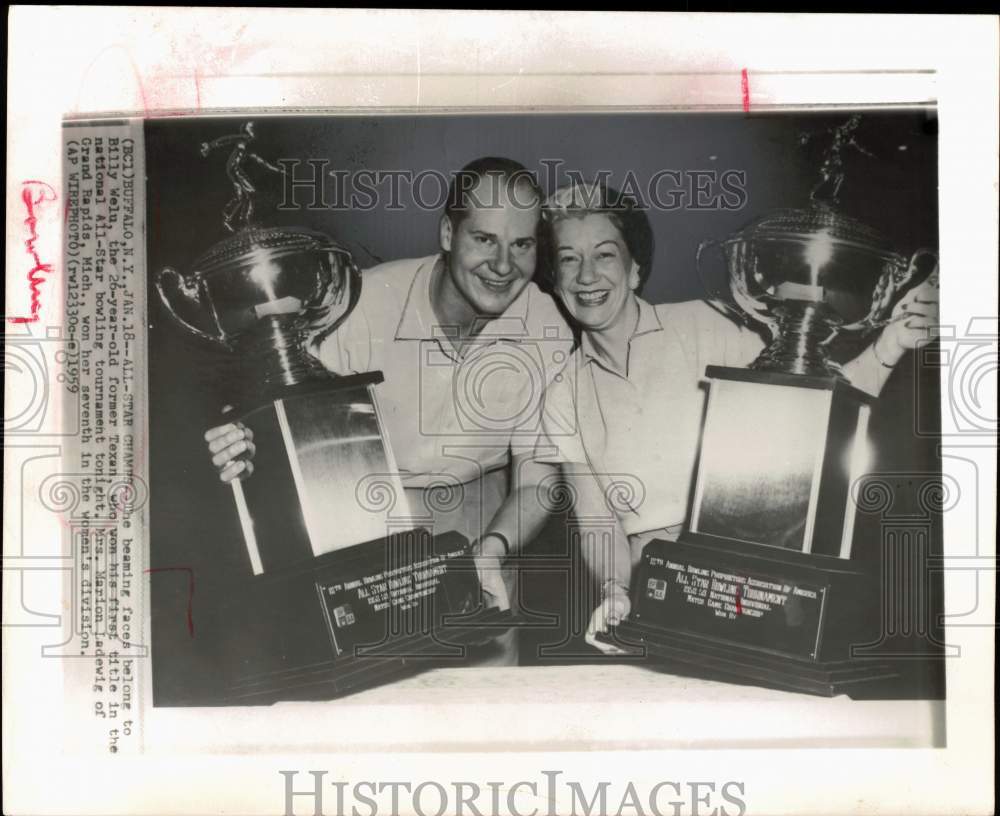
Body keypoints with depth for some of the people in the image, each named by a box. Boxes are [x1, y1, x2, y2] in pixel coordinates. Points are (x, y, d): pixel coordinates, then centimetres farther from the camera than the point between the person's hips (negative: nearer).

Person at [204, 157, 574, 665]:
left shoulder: (546, 327, -17)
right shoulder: (366, 304, -22)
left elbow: (537, 464, -11)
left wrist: (493, 547, -28)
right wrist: (251, 446, -34)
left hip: (479, 497, 1)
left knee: (493, 650, -9)